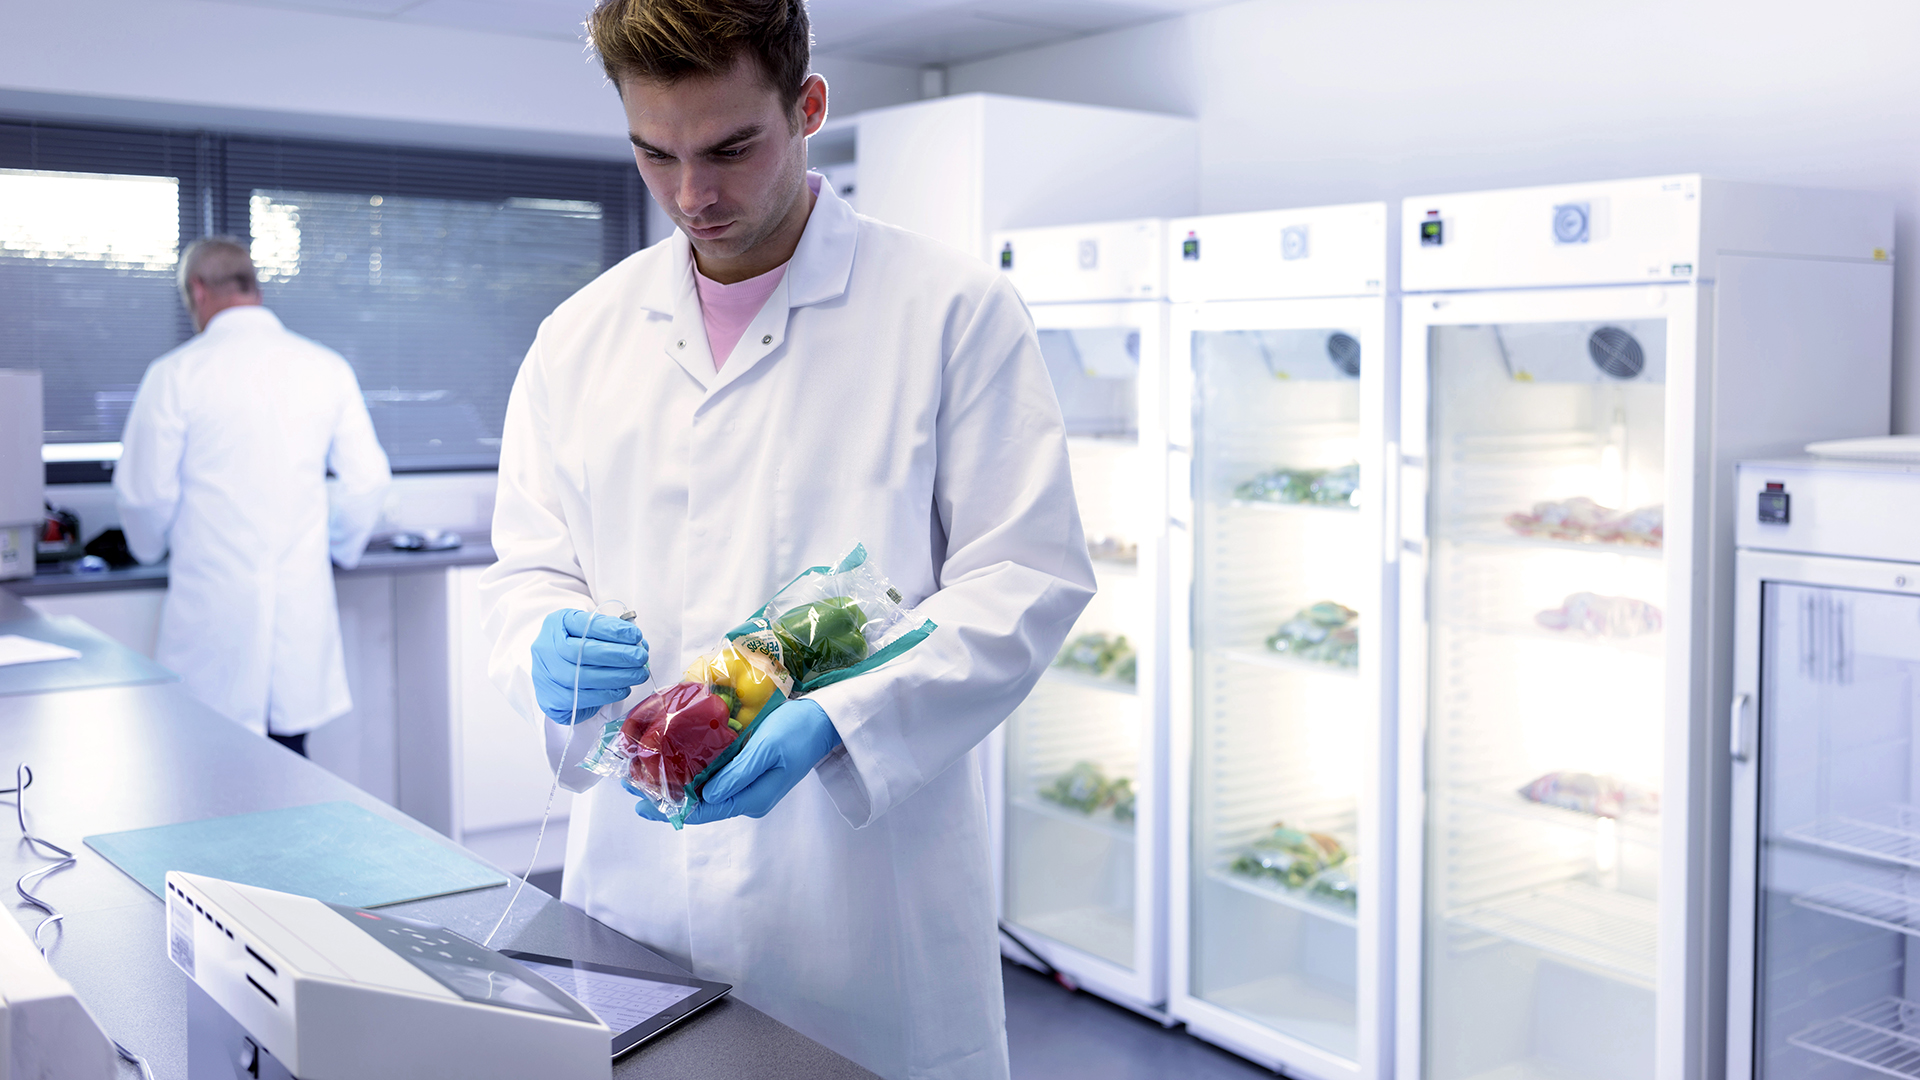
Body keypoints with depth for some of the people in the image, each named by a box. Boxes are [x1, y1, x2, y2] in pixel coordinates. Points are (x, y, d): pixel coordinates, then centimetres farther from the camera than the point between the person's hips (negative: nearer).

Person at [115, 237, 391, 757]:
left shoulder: (176, 373, -6)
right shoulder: (328, 368, 4)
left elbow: (144, 492, -3)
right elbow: (368, 480, 5)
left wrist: (152, 548, 19)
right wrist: (340, 548, 23)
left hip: (215, 601, -3)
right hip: (303, 597, 3)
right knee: (288, 767, 10)